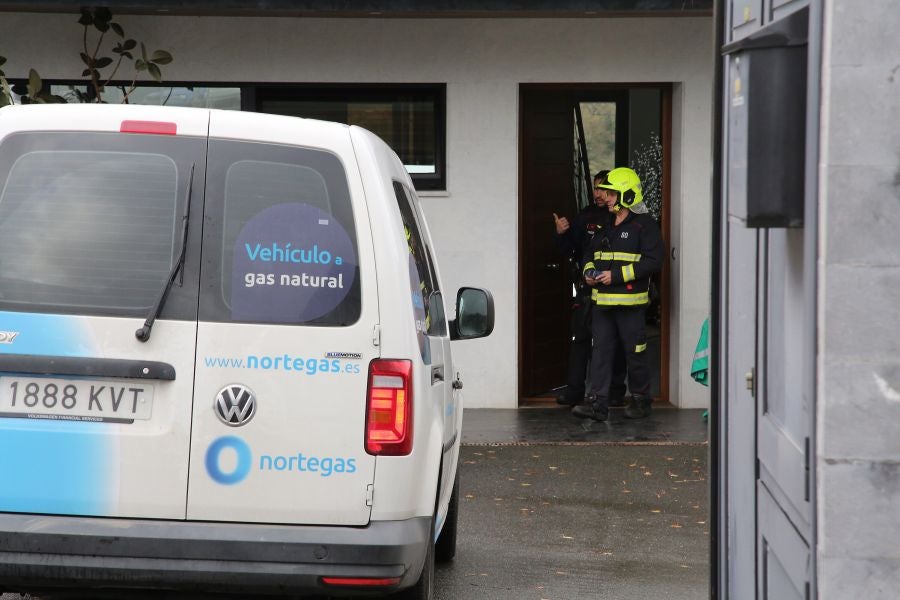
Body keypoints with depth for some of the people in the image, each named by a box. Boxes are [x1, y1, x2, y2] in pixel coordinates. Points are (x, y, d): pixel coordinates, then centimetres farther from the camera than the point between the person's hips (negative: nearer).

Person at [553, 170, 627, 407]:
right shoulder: (585, 217, 7)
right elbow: (568, 250, 11)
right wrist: (562, 234, -7)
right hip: (586, 288, 3)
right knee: (580, 339, 1)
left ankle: (615, 391, 14)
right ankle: (574, 390, 5)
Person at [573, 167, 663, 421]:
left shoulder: (644, 224, -7)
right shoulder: (606, 225, 16)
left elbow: (652, 261, -14)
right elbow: (591, 253, 28)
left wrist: (617, 275, -18)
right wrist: (589, 271, 4)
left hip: (630, 303, -6)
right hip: (602, 302, 6)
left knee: (635, 353, 3)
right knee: (600, 350, 1)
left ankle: (640, 400, 16)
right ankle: (598, 403, 1)